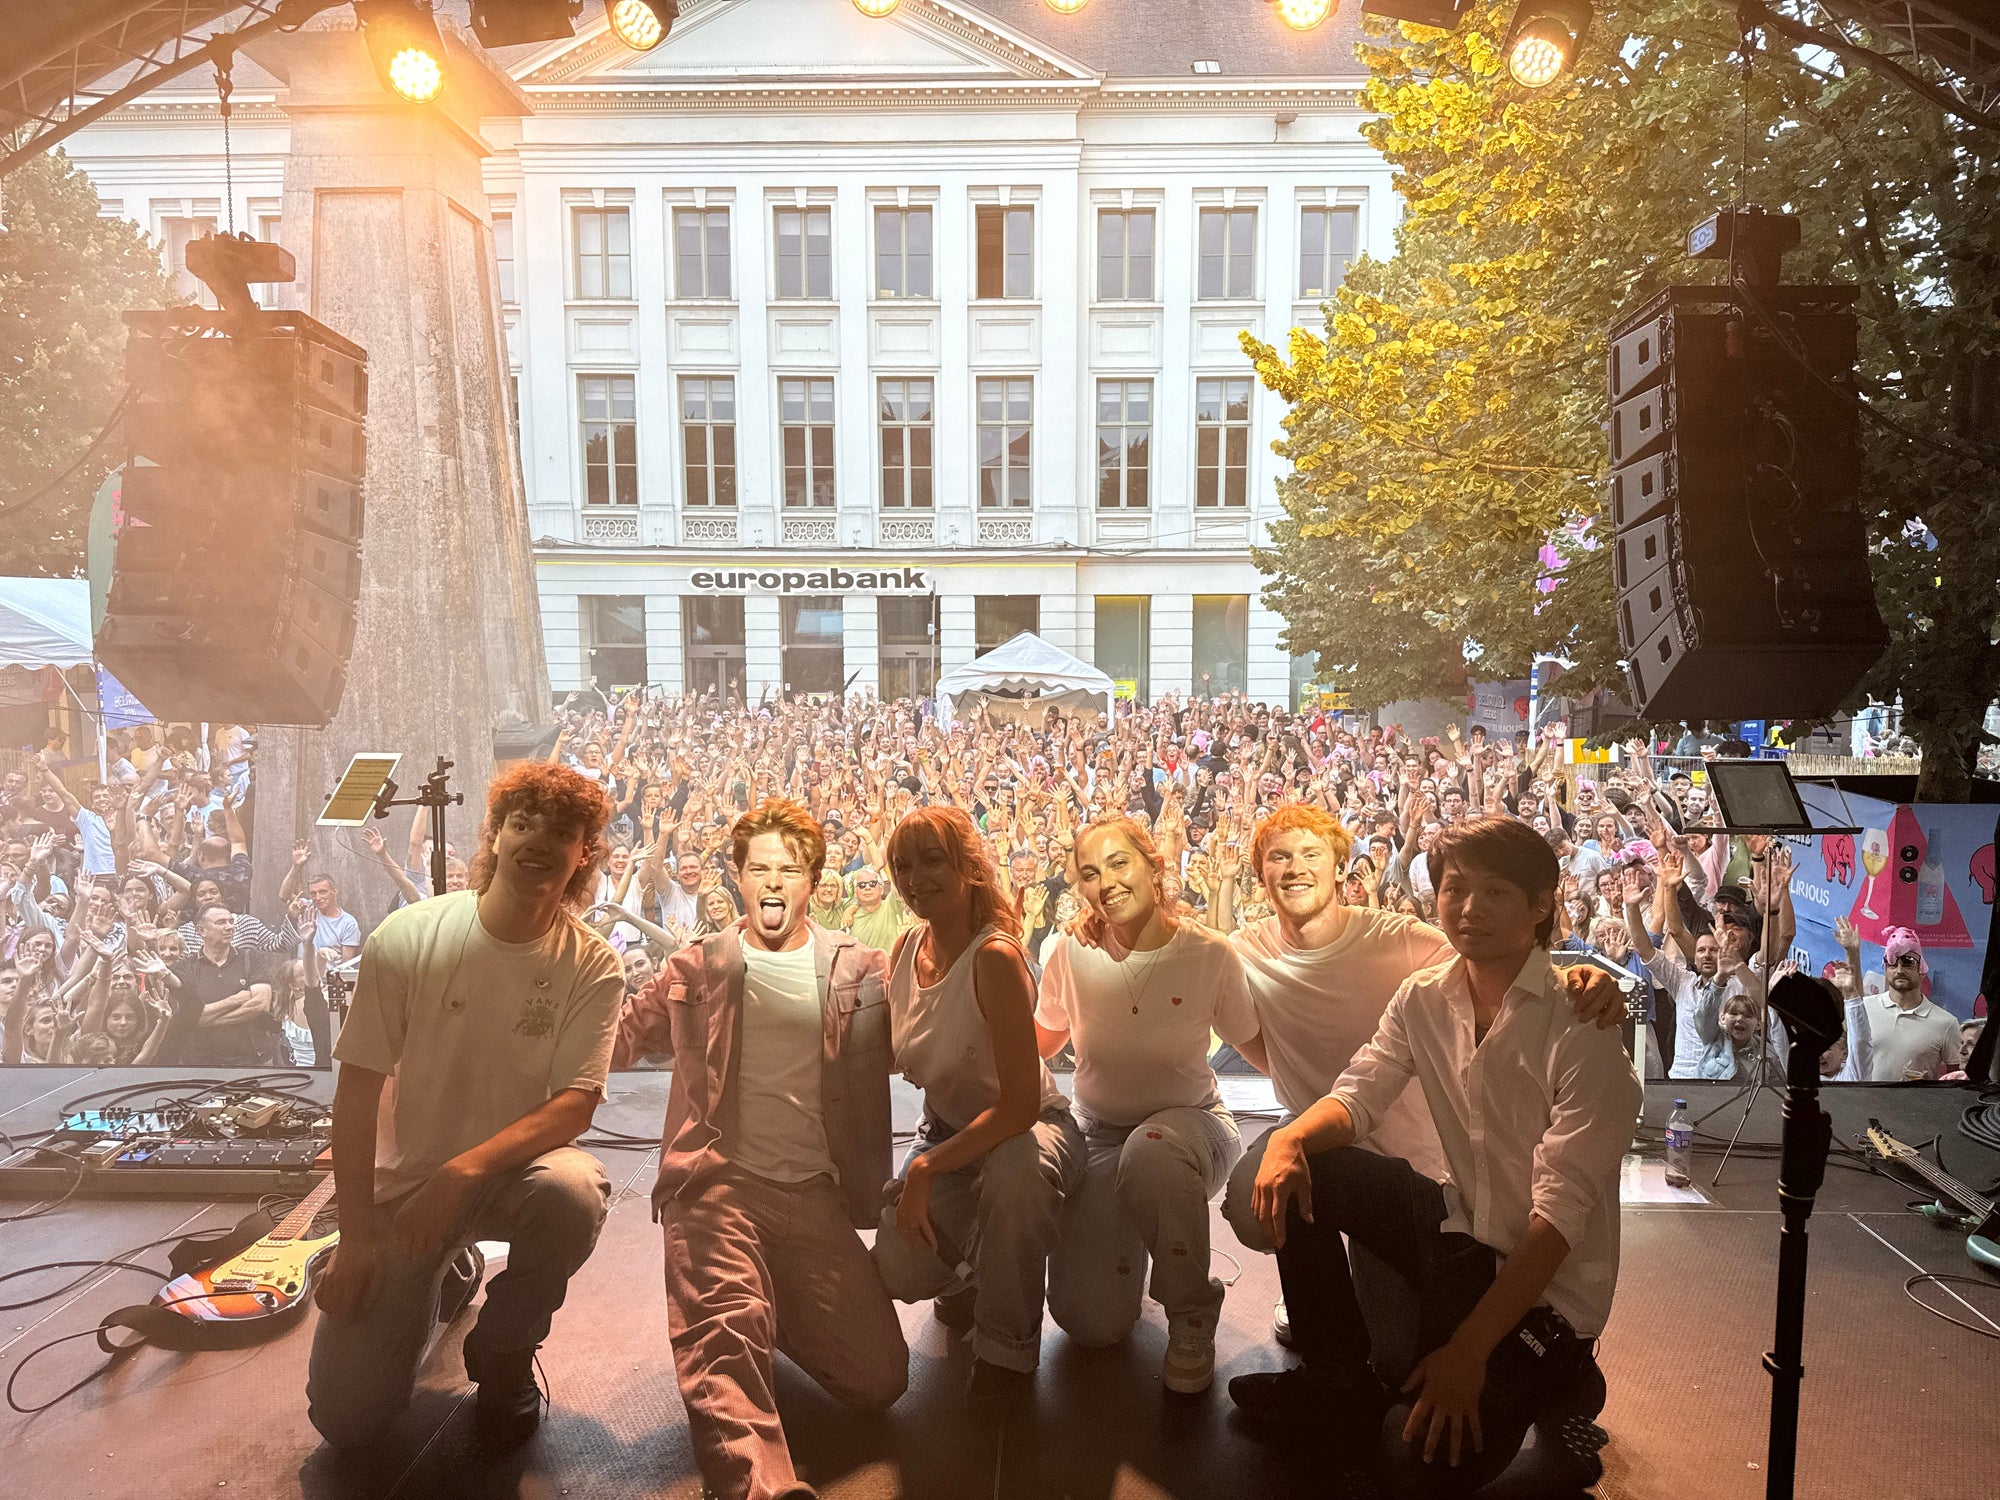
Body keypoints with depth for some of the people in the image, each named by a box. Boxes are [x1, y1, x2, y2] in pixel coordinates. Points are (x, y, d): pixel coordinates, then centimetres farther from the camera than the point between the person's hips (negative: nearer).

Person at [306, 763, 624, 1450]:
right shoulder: (406, 937, -12)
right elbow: (357, 1092, -7)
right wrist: (356, 1236, -8)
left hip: (515, 1165, 0)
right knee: (345, 1416, -6)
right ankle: (441, 1277, 27)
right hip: (408, 1180, 1)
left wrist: (463, 1170, -31)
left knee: (574, 1190, -36)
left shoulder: (591, 965, -12)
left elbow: (576, 1107, -17)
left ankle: (502, 1354, -4)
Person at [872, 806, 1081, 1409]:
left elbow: (1020, 1102, -29)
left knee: (1018, 1169, -41)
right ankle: (969, 1271, 20)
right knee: (899, 1266, -19)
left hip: (1027, 1128, -5)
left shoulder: (995, 956, -26)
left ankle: (1007, 1349, -16)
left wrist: (926, 1168, -29)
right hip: (947, 1128, 5)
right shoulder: (906, 949, -5)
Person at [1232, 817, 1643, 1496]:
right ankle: (1338, 1381, 6)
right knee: (1296, 1173, -11)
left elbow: (1560, 1214, -25)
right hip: (1465, 1231, 6)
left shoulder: (1581, 1030, -22)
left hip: (1549, 1280, -6)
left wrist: (1468, 1350, -29)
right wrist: (1288, 1139, -29)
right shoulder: (1423, 999, -1)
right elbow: (1357, 1096, -4)